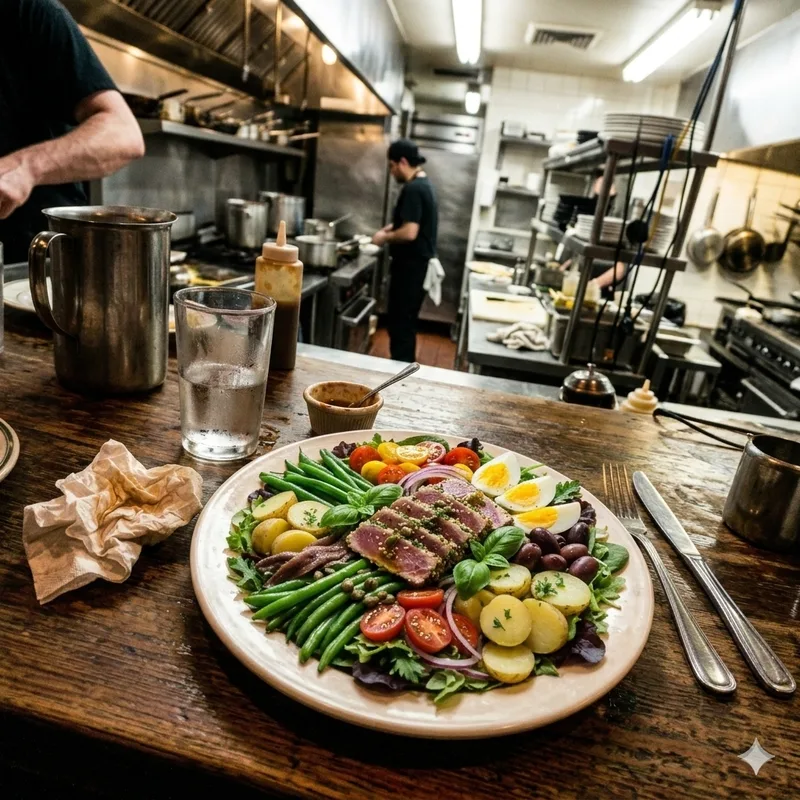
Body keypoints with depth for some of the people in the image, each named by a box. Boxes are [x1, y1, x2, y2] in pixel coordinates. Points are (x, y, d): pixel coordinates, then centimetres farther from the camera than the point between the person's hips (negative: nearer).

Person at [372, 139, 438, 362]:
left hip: (410, 266, -10)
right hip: (419, 264, 10)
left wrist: (386, 237, -10)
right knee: (406, 322, 16)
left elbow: (410, 233, -25)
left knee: (400, 324, -4)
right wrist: (392, 228, 14)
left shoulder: (412, 189, -18)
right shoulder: (424, 185, 14)